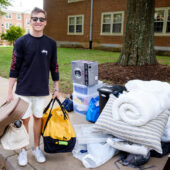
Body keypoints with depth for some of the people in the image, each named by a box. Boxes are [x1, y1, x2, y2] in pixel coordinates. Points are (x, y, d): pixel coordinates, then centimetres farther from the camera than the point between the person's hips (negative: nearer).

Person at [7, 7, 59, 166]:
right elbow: (14, 68, -5)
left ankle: (36, 148, 30)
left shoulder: (51, 43, 1)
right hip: (24, 89, -1)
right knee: (24, 119, 8)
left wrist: (56, 88, 8)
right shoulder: (21, 42, -5)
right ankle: (23, 150, 28)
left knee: (38, 118, 13)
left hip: (42, 90, 2)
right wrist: (10, 92, -6)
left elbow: (54, 67, 7)